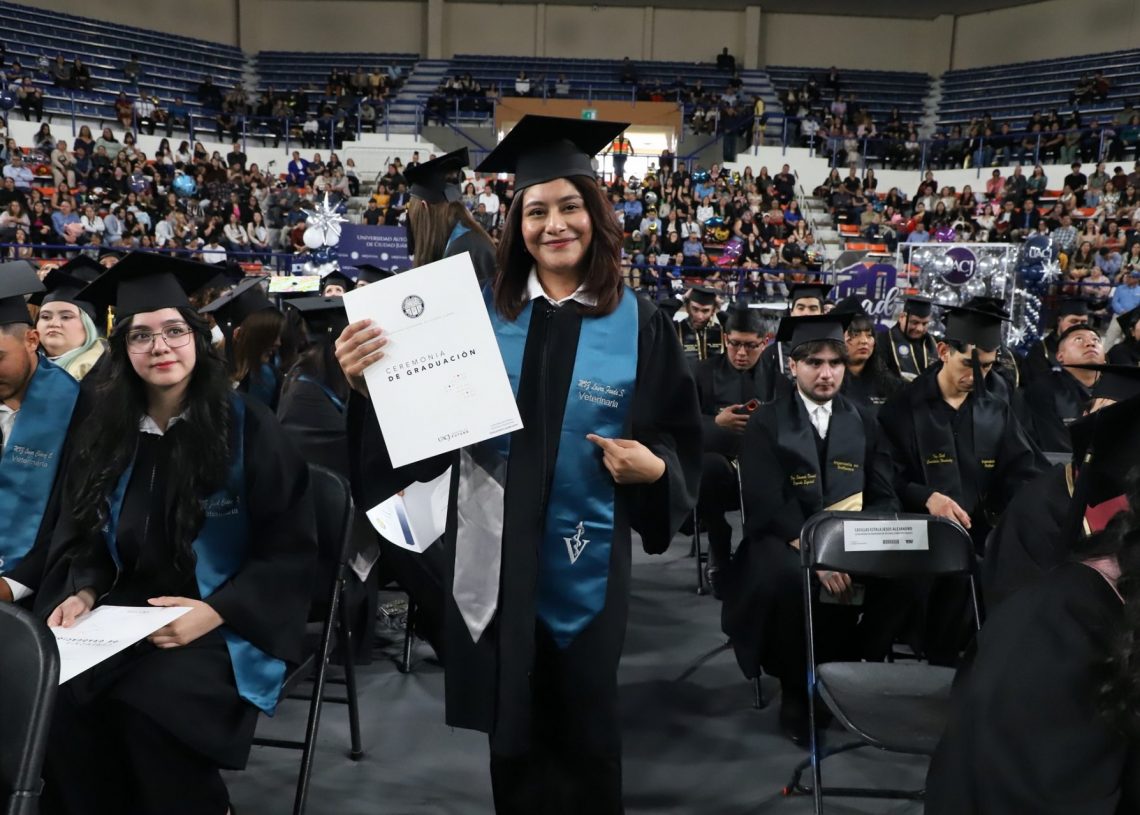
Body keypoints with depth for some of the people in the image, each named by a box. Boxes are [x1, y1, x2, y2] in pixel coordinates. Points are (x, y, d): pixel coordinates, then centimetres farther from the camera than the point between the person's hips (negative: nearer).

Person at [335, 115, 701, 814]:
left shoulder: (640, 324, -3)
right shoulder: (482, 311, -1)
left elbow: (682, 439, 2)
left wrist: (654, 467, -18)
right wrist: (370, 385, -21)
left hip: (587, 562, -1)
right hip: (494, 556, 1)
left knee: (583, 731, 15)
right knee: (511, 731, 16)